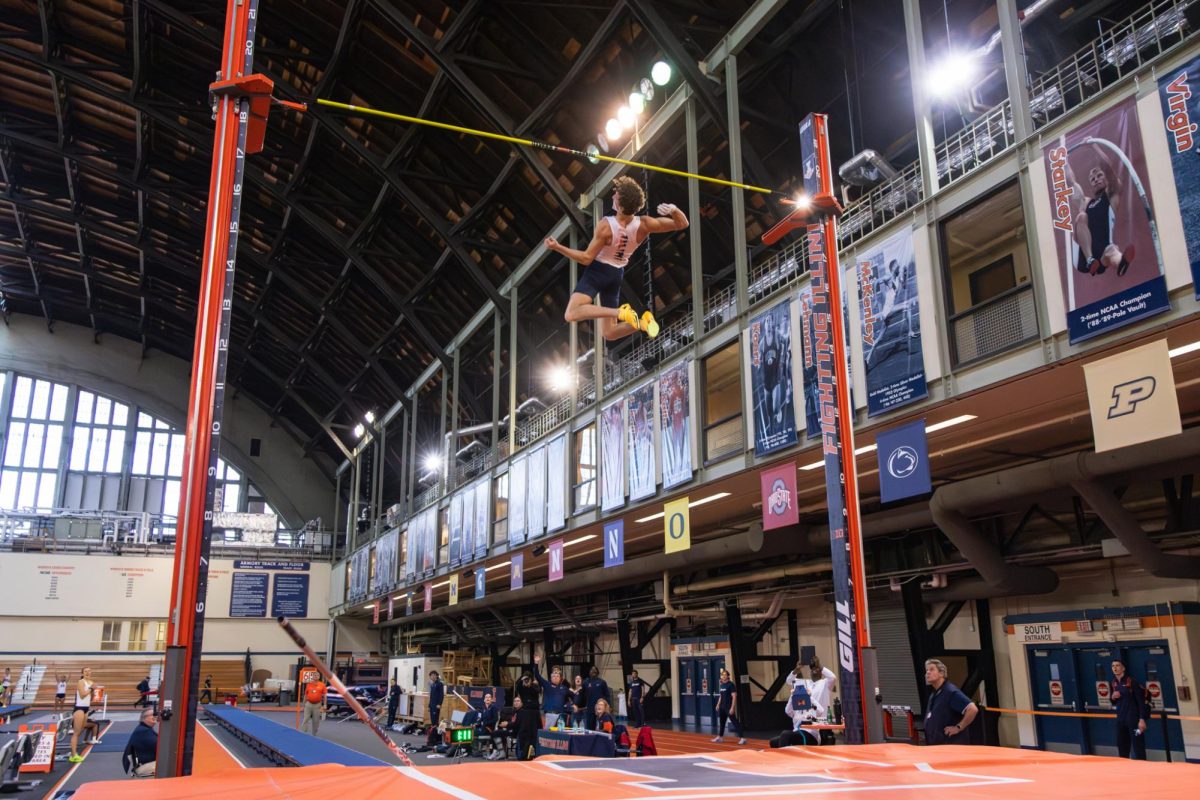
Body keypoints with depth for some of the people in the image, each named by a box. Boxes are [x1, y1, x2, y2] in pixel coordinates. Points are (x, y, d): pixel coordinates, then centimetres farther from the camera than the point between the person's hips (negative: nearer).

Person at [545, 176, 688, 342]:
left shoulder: (606, 226, -24)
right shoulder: (643, 225, -13)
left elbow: (586, 258, -18)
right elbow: (682, 224, -9)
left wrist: (557, 247, -17)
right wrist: (674, 210, -30)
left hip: (597, 270, -6)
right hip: (617, 274, 6)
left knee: (571, 314, -21)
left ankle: (620, 312, -31)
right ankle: (641, 322, -12)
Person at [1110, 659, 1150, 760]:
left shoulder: (1131, 681, -12)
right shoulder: (1114, 683, 8)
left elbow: (1141, 700, -15)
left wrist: (1142, 719, -20)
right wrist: (1112, 697, -4)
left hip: (1134, 718, -7)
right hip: (1121, 719, 7)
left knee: (1138, 746, -4)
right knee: (1122, 747, 13)